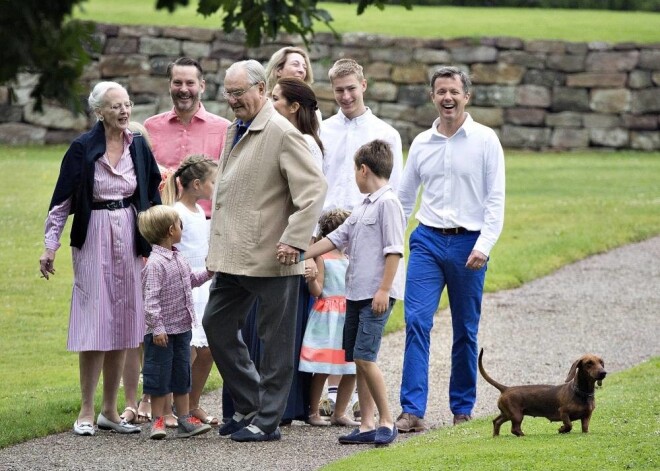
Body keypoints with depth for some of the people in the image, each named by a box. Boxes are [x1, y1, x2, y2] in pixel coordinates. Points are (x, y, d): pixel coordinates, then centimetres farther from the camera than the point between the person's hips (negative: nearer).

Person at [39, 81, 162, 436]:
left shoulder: (138, 146, 5)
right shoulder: (82, 148, -8)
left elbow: (152, 194, 14)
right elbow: (62, 199, -5)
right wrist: (50, 246, -9)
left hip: (129, 237, 5)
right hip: (94, 237, -4)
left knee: (122, 323, 6)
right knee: (95, 321, -6)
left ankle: (110, 410, 14)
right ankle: (86, 412, 0)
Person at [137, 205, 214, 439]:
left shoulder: (179, 259, 9)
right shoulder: (155, 264, -20)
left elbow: (190, 280, 28)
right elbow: (151, 298, -23)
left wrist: (207, 273, 12)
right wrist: (157, 328, -25)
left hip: (182, 328, 9)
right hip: (162, 332, -9)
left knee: (182, 374, 13)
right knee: (160, 375, 0)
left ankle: (185, 419, 18)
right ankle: (158, 421, 6)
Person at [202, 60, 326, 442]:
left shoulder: (283, 133, -14)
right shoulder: (235, 131, 15)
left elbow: (314, 188, -19)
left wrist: (294, 239, -23)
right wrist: (218, 245, 20)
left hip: (270, 258, -10)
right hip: (233, 256, 10)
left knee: (274, 340, 1)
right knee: (218, 325, 14)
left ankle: (267, 421, 7)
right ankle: (248, 406, 24)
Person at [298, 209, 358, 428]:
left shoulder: (349, 260, 15)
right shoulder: (322, 258, -5)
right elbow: (317, 291, -9)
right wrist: (311, 279, -27)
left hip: (347, 317, 7)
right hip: (327, 319, -7)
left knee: (351, 370, 2)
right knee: (321, 369, -6)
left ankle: (339, 414, 11)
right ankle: (313, 413, 4)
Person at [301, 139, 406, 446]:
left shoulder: (388, 203, -10)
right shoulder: (363, 208, 19)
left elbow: (394, 250, -15)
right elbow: (336, 238, 23)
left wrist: (384, 289, -19)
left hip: (377, 295, -10)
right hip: (356, 293, 10)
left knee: (364, 357, -14)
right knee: (356, 359, 8)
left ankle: (386, 421, -5)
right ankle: (367, 425, 11)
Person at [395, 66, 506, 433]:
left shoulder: (485, 140, -2)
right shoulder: (421, 144, 8)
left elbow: (496, 199, -5)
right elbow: (404, 199, 16)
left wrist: (484, 246, -15)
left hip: (468, 243, -2)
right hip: (428, 240, 2)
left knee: (466, 331, 7)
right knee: (417, 323, -11)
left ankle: (463, 407, 20)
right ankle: (413, 410, -16)